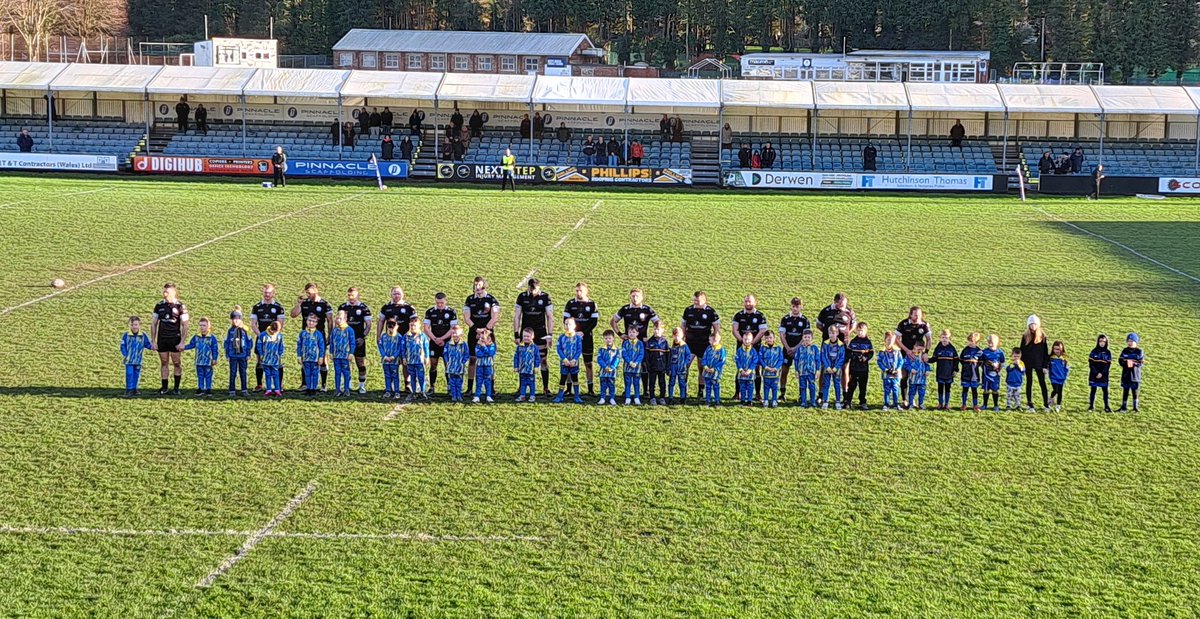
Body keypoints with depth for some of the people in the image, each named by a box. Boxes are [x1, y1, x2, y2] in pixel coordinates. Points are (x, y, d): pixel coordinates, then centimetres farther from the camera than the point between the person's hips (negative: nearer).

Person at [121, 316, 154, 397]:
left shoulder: (143, 336, 0)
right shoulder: (126, 335, -6)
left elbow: (147, 344, 7)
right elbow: (123, 346, -4)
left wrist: (151, 347, -14)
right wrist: (125, 355, -14)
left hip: (138, 360, 3)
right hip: (129, 360, -3)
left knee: (136, 374, 10)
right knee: (129, 374, -8)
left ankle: (134, 389, 23)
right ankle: (129, 390, -3)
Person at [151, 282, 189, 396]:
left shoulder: (180, 306, -4)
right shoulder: (159, 306, 6)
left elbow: (185, 325, -5)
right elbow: (153, 324, 9)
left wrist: (182, 342, -11)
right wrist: (153, 341, 4)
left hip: (175, 339, -3)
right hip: (162, 339, 3)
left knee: (177, 363, 0)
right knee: (164, 363, 6)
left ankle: (176, 388, 9)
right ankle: (164, 388, 11)